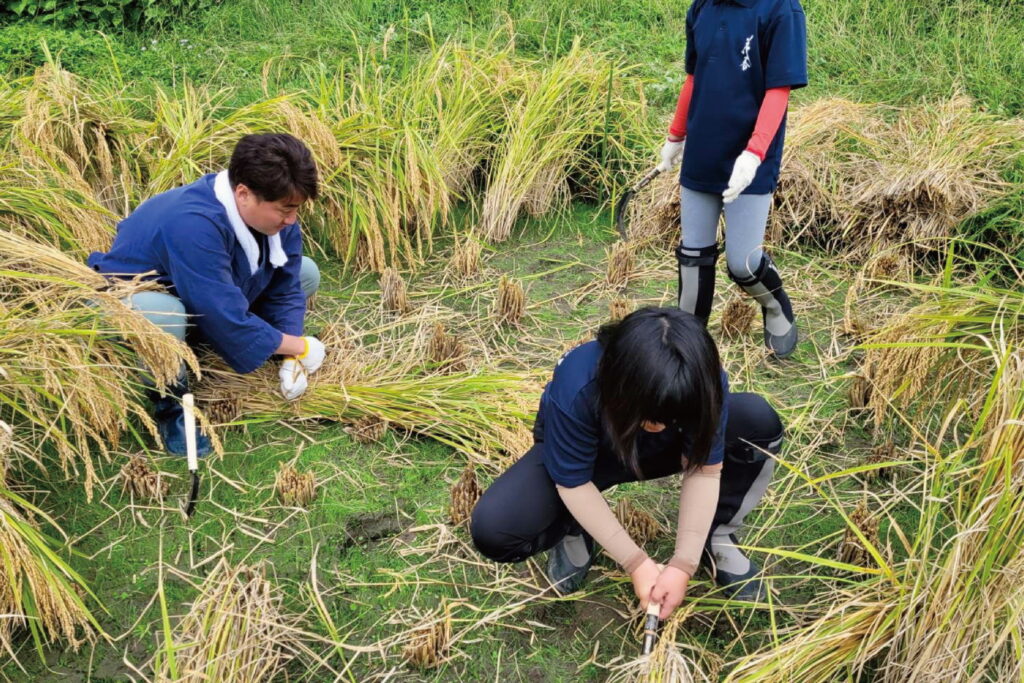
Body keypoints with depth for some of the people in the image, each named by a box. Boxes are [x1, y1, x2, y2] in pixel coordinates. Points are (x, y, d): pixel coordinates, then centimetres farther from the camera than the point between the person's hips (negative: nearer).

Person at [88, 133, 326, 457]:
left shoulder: (274, 211, -15)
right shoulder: (193, 224, -39)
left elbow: (285, 289, -5)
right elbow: (228, 321, -37)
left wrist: (292, 358, -17)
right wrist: (299, 347, -25)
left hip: (203, 303, 8)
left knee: (306, 274, 0)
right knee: (163, 315, -44)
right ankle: (171, 401, -13)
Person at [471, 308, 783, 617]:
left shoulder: (703, 382, -31)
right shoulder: (576, 388, -40)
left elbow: (704, 470, -23)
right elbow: (573, 483, -28)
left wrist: (683, 564, -28)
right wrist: (637, 562, -26)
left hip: (658, 452, 2)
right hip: (578, 456, -2)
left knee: (760, 422, -24)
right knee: (493, 530, -29)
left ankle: (716, 536, -3)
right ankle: (576, 531, 4)